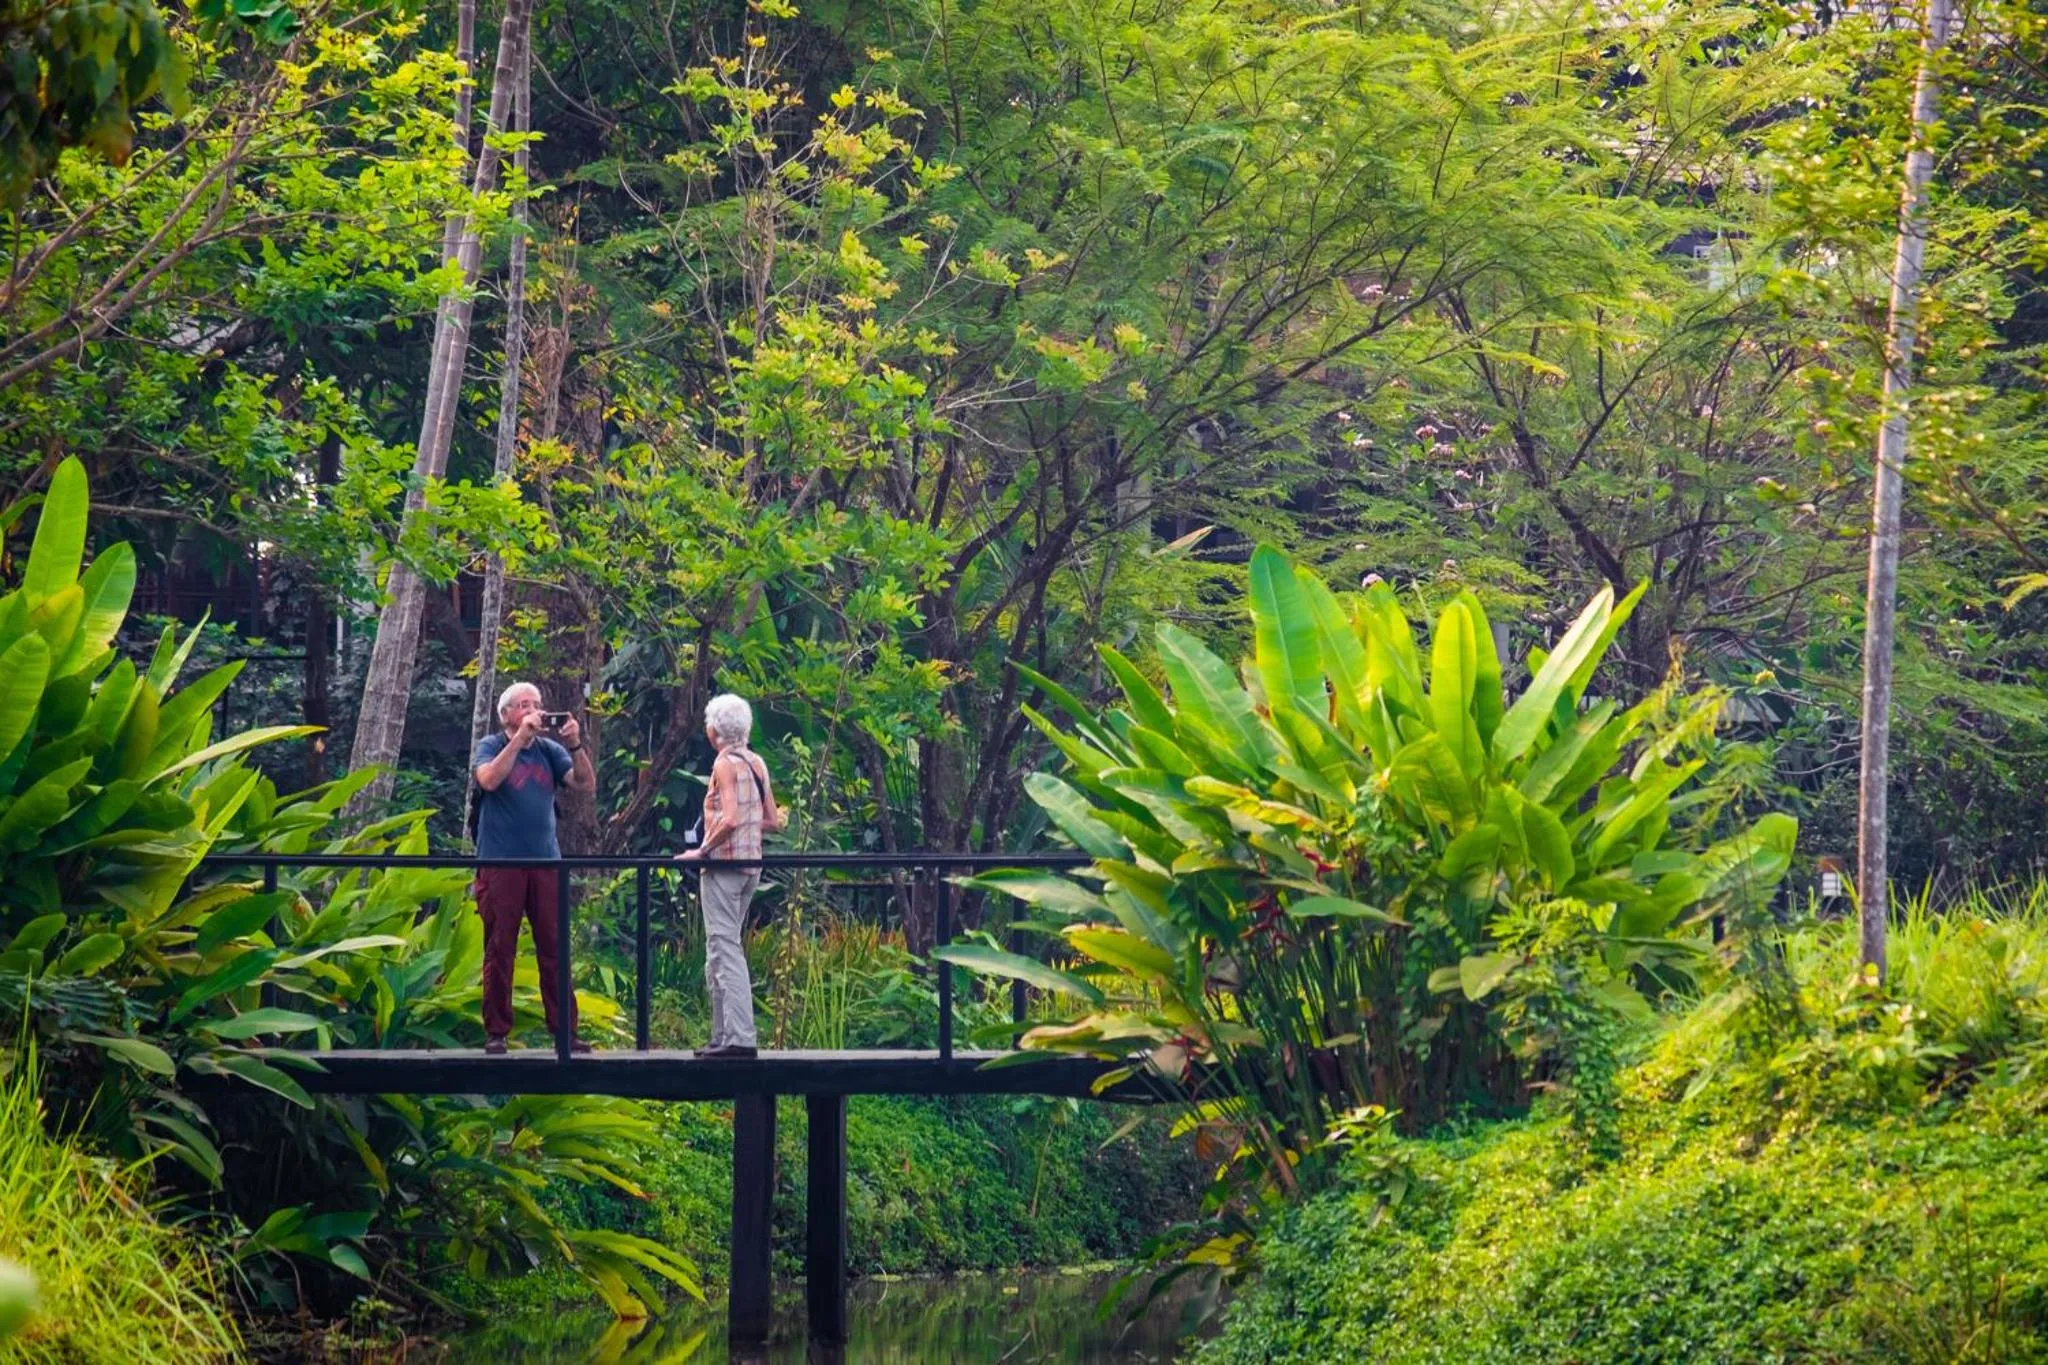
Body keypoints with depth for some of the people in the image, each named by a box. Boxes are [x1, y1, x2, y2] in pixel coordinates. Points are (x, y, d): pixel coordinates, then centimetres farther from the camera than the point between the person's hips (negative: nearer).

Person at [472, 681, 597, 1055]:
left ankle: (565, 1030, 3)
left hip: (545, 860, 3)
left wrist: (575, 744, -9)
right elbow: (488, 779, -17)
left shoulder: (549, 750, 12)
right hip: (501, 863, -3)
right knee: (500, 950, -1)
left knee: (555, 948, 0)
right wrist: (520, 738, -19)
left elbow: (587, 784, 4)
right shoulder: (491, 746, 3)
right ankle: (496, 1032, 4)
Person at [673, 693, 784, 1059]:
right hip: (750, 863, 9)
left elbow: (730, 820, -23)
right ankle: (723, 1036, 17)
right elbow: (773, 821, 15)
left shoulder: (725, 764, -12)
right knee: (723, 951, 15)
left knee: (725, 949, -8)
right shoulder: (756, 763, 12)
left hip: (725, 862, -9)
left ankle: (740, 1038, -13)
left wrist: (702, 850, -14)